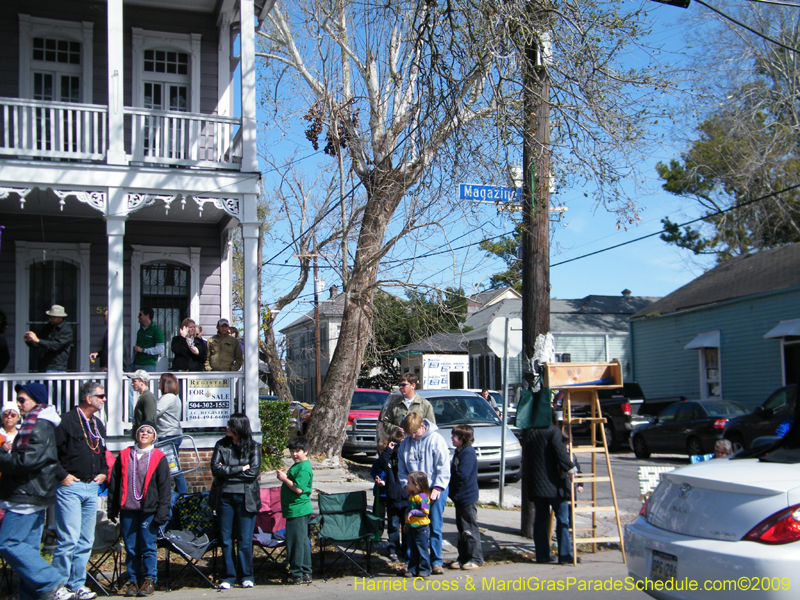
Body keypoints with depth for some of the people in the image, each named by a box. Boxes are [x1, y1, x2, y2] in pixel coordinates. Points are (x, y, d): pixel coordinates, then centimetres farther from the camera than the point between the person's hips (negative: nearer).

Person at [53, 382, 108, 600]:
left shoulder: (98, 424, 16)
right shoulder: (67, 421, -10)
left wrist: (104, 472, 15)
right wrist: (62, 475, -14)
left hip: (91, 488, 7)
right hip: (70, 487, -7)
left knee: (86, 541, 9)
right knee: (69, 539, -10)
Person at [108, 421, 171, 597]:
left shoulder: (159, 458, 4)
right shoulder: (124, 456, 11)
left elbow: (164, 488, 2)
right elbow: (114, 484, 13)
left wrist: (162, 512, -5)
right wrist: (112, 509, 8)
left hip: (149, 511, -3)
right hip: (127, 510, 3)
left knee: (148, 548, -1)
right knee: (130, 548, 6)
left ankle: (149, 581, 10)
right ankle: (133, 581, 15)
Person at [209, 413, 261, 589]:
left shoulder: (253, 447, 1)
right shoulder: (221, 445, 7)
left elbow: (254, 472, -9)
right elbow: (215, 468, -5)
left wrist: (227, 471, -8)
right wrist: (241, 469, -10)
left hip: (245, 497, -2)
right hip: (224, 497, 2)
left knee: (245, 539, 0)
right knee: (226, 538, 4)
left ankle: (246, 576, 12)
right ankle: (228, 576, 13)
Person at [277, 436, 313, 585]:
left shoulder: (304, 468, -17)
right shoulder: (298, 466, 16)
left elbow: (298, 489, -23)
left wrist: (285, 479, -14)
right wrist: (284, 477, 9)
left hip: (297, 510, -11)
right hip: (300, 510, 11)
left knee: (295, 542, -4)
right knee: (303, 542, 14)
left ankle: (296, 575, 2)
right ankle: (306, 574, 20)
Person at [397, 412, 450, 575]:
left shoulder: (436, 439, -4)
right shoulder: (406, 443, 9)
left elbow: (444, 467, -6)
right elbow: (402, 469, 16)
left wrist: (437, 488, -12)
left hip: (435, 490, -3)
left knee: (435, 527, -4)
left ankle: (436, 561, 5)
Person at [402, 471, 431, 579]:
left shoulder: (422, 497, -18)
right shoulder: (411, 496, 12)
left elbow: (425, 512, -23)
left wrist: (413, 512, -24)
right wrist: (406, 524, 22)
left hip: (421, 528, -9)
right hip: (411, 528, 9)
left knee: (422, 550, -1)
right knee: (413, 551, 14)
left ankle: (424, 569, 8)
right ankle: (412, 569, 20)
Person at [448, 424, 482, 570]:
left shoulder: (468, 453, -17)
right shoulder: (459, 451, 14)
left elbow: (462, 475, -23)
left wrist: (449, 481, -8)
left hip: (467, 497, -10)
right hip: (459, 497, 10)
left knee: (470, 528, -4)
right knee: (462, 528, 14)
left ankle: (476, 559, 3)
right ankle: (463, 558, 22)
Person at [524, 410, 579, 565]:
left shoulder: (530, 434, 15)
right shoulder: (554, 431, -5)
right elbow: (560, 451, -18)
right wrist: (570, 468, -13)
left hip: (536, 484, 6)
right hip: (554, 483, -6)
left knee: (540, 518, 9)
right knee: (562, 518, -2)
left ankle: (542, 554, 10)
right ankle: (565, 555, -4)